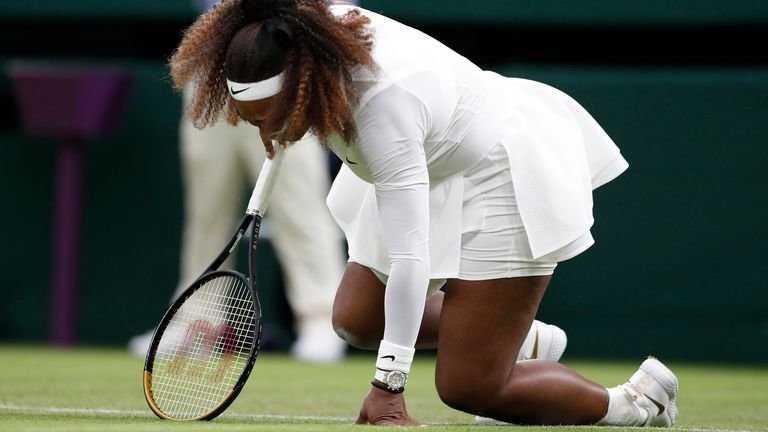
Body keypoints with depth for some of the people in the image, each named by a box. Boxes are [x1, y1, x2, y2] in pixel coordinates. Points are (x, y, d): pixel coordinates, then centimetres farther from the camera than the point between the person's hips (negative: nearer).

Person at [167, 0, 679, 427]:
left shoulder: (383, 110, -39)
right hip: (440, 176, 9)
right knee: (356, 317, 4)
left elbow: (409, 260, -39)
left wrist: (387, 388, -39)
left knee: (467, 389, -10)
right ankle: (521, 338, 22)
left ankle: (634, 403, 9)